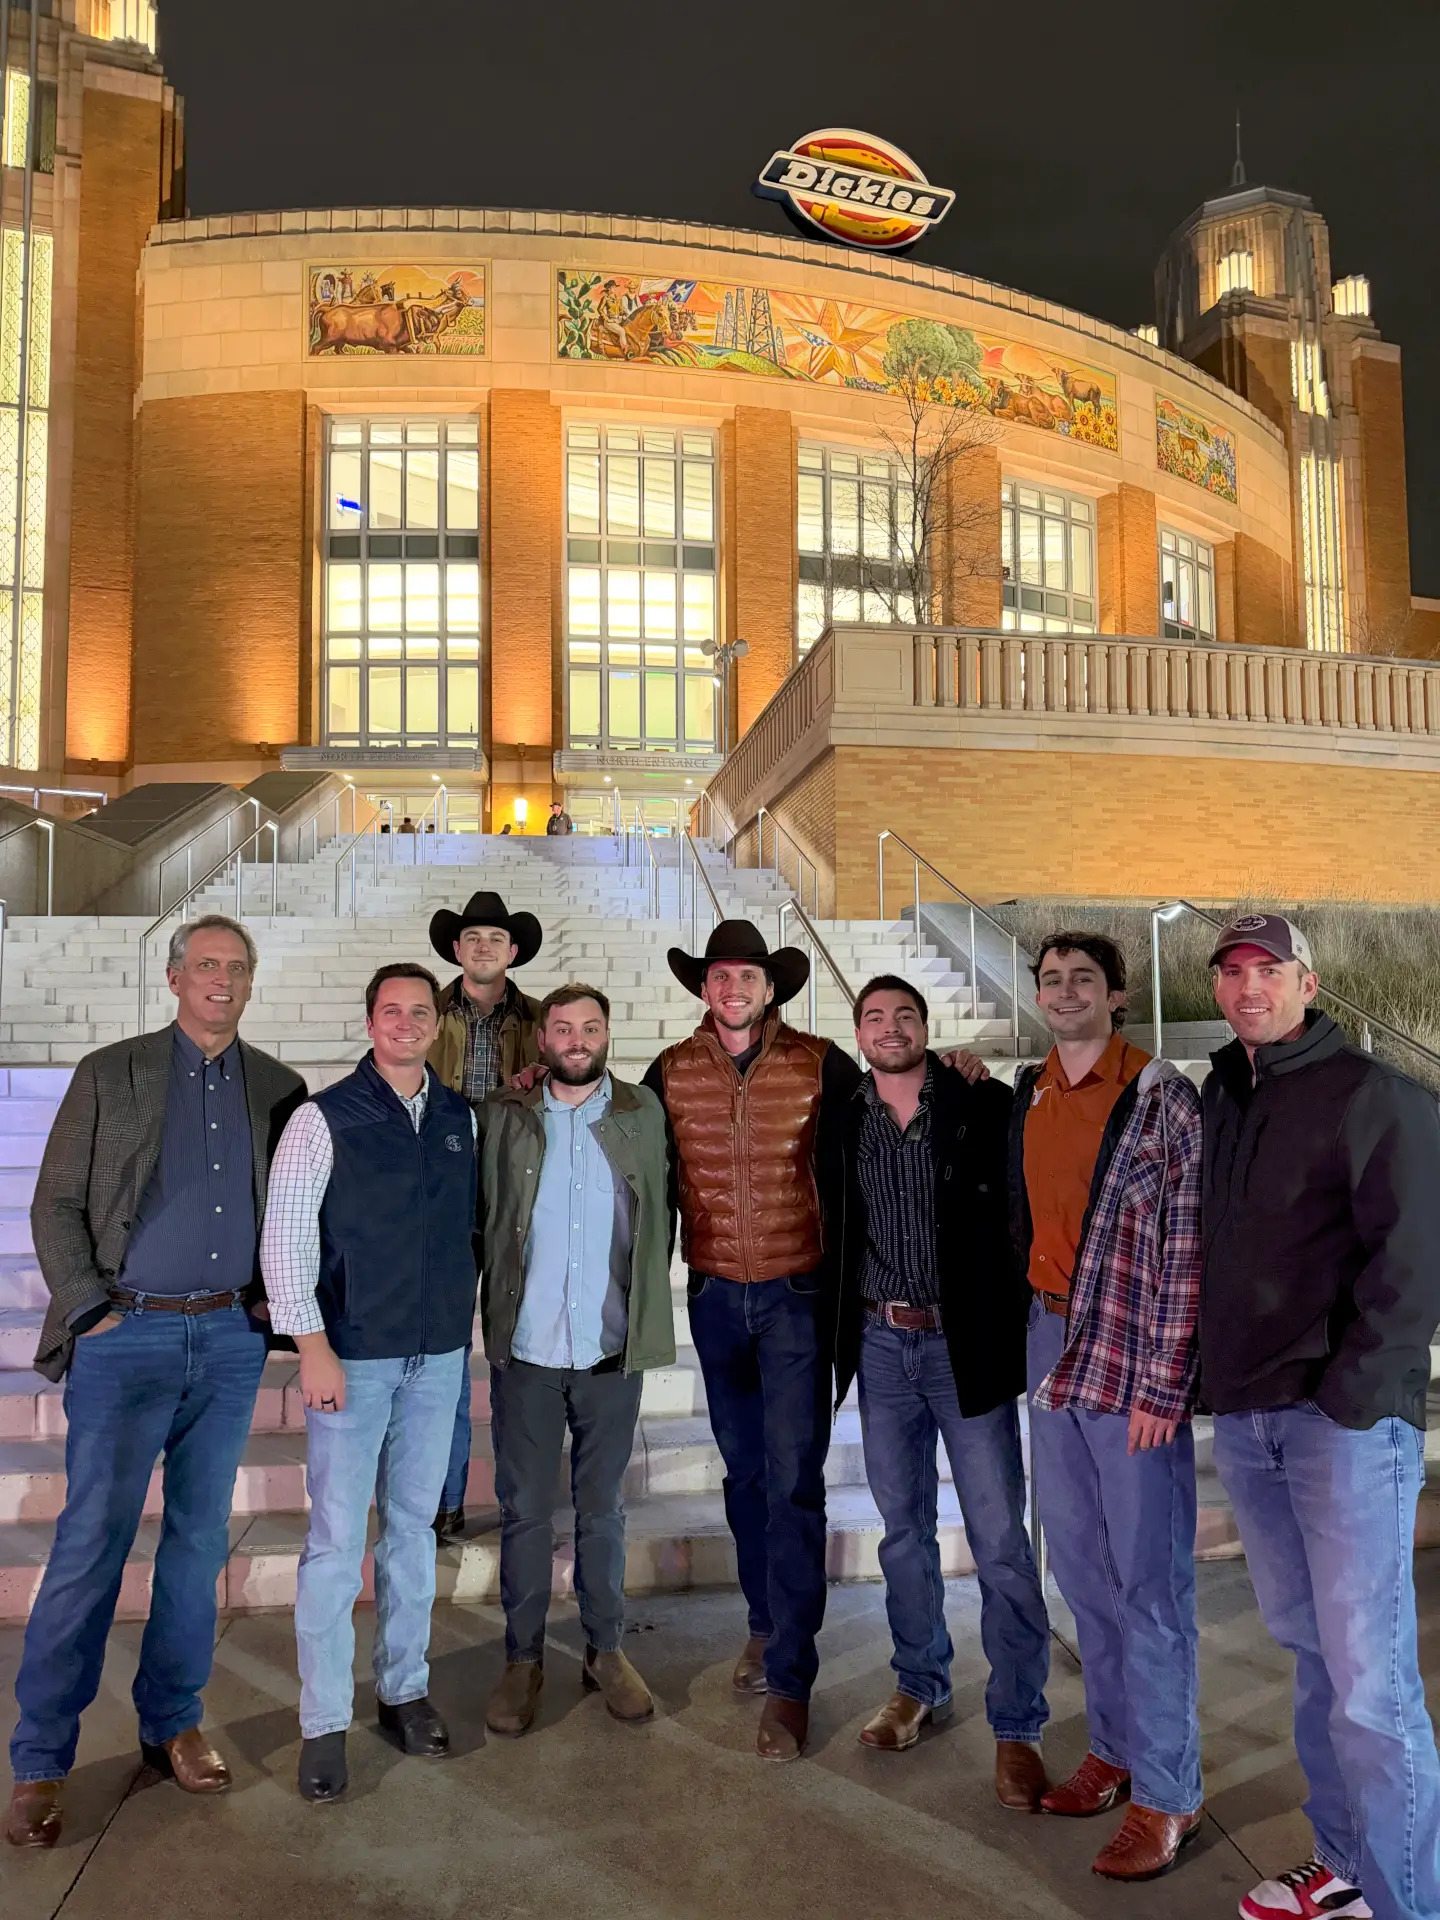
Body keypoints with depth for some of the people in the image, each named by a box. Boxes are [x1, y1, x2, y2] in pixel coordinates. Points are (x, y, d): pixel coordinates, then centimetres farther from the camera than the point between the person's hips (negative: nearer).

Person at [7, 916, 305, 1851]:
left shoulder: (278, 1087, 7)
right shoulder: (109, 1073, 0)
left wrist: (278, 1301, 4)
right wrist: (87, 1311, -7)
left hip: (231, 1338, 3)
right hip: (129, 1335, -3)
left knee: (200, 1537, 11)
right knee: (90, 1543, -1)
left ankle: (173, 1721, 27)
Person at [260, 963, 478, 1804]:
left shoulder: (461, 1118, 5)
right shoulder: (325, 1119, -7)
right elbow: (285, 1237, -9)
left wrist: (466, 1314, 9)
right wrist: (314, 1348, -12)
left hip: (439, 1355, 4)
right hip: (353, 1355, -4)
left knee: (414, 1523, 14)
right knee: (337, 1536, 1)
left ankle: (406, 1687, 29)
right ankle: (325, 1721, 15)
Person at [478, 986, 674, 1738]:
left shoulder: (643, 1114, 2)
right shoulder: (503, 1117, -1)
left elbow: (661, 1215, 8)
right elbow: (481, 1213, 4)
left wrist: (645, 1300, 4)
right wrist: (494, 1302, 1)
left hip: (612, 1348, 1)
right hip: (524, 1344, 0)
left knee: (602, 1507, 13)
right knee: (523, 1509, 10)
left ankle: (606, 1650, 29)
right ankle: (522, 1658, 26)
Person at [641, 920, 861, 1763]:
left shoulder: (822, 1066, -7)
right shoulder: (671, 1073, 0)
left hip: (798, 1292, -3)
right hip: (715, 1296, 3)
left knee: (793, 1480, -4)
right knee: (744, 1469, 16)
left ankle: (789, 1680, 5)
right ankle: (766, 1623, 36)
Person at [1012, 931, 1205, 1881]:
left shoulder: (1163, 1097, -9)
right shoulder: (1027, 1096, 8)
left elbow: (1186, 1249, -12)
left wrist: (1161, 1385, -15)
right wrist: (1040, 1336, 7)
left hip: (1131, 1361, -6)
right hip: (1051, 1346, 6)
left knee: (1149, 1580, 2)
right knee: (1081, 1568, 16)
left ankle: (1168, 1794, 17)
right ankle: (1114, 1748, 32)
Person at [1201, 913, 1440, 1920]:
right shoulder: (1218, 1099, 12)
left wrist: (1352, 1398, -15)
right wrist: (1215, 1382, 12)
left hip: (1349, 1419, -6)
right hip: (1245, 1418, 6)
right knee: (1312, 1649, 16)